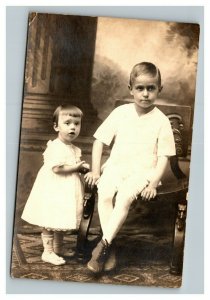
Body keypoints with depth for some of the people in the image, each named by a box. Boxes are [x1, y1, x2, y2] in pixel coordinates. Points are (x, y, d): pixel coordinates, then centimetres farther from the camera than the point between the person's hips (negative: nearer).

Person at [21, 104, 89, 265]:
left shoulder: (75, 149, 10)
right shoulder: (56, 147, -19)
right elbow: (56, 168, -27)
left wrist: (82, 168, 0)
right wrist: (76, 167, -20)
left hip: (66, 191, 9)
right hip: (54, 190, -9)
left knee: (61, 221, 20)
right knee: (50, 222, 0)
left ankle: (58, 248, 34)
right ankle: (48, 252, 12)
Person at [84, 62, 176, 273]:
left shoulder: (161, 121, -2)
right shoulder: (120, 112, 5)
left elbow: (164, 157, -2)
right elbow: (100, 140, 7)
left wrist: (153, 183, -14)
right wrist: (95, 170, -1)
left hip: (143, 171, -2)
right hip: (116, 166, 3)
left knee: (124, 197, -31)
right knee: (104, 193, -27)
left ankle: (103, 245, -19)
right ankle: (110, 248, -16)